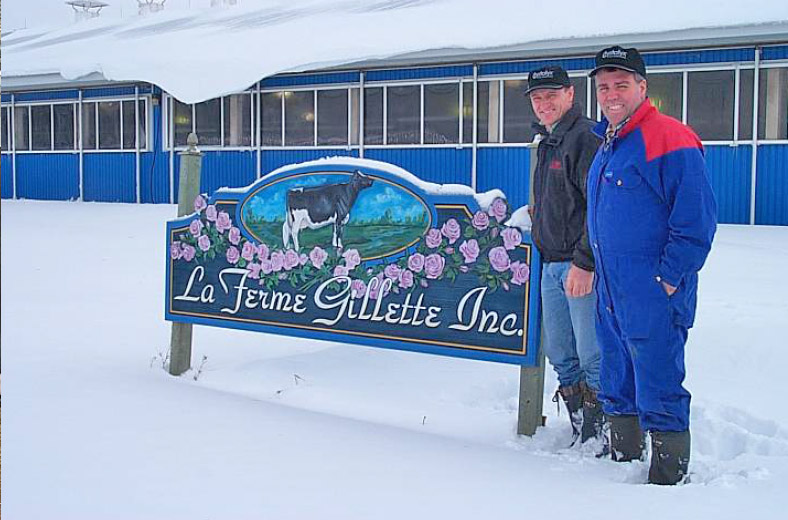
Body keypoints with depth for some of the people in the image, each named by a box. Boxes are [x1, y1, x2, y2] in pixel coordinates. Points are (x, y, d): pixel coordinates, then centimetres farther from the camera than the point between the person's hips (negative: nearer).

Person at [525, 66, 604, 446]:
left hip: (583, 267, -9)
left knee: (593, 359, -4)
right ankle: (580, 434, 25)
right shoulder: (548, 143, 18)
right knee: (560, 355, 13)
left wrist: (584, 263, -21)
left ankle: (600, 438, 6)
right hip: (551, 265, 10)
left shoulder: (585, 138, -11)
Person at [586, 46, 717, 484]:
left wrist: (668, 279, -18)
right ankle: (623, 460, 34)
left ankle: (668, 480, 9)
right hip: (611, 296, 9)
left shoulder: (670, 140, -13)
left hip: (654, 299, -9)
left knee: (659, 392, -2)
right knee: (618, 386, 19)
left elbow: (696, 221, -17)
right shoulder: (608, 144, 16)